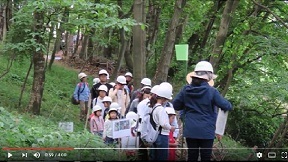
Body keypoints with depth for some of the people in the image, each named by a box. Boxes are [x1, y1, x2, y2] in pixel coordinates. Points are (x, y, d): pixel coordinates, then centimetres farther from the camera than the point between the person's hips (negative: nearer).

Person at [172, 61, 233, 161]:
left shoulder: (186, 90, 0)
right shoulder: (211, 91, -12)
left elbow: (175, 105, 7)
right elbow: (226, 106, -8)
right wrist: (229, 105, 14)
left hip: (190, 130, 3)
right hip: (206, 131, -3)